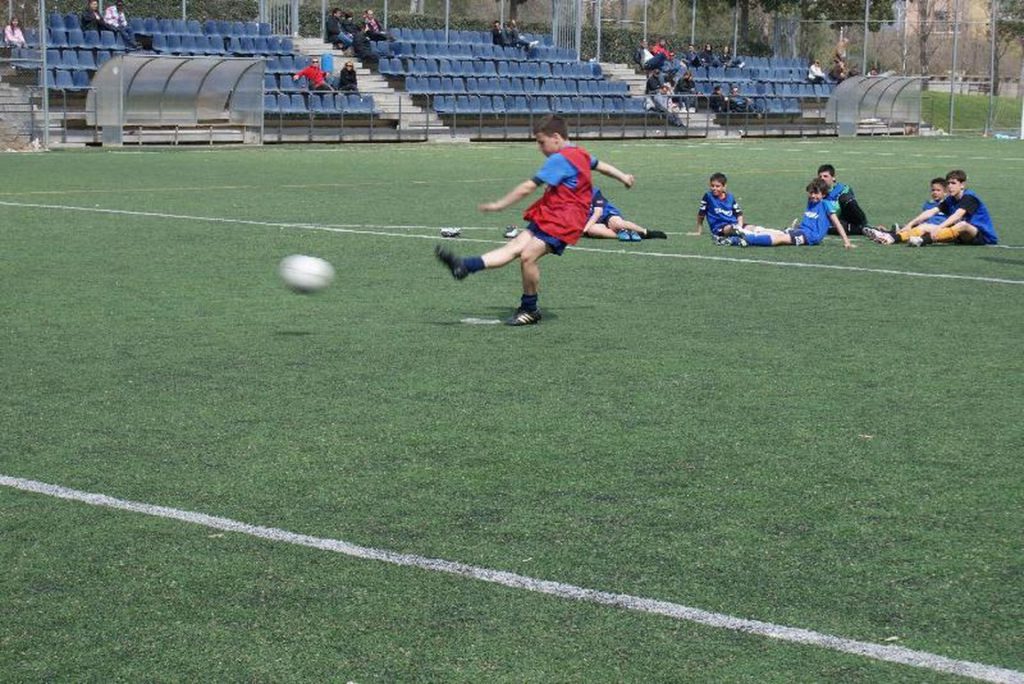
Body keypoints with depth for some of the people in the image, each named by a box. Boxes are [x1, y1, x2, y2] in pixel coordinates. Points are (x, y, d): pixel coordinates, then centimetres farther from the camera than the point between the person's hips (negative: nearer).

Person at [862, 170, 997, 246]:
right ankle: (891, 238, -25)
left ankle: (923, 240, -58)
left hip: (983, 235, -8)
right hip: (962, 237, 8)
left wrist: (938, 228, -45)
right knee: (925, 226, -3)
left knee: (962, 225, -41)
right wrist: (910, 224, -13)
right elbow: (931, 212, -1)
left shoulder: (969, 198, -15)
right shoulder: (950, 200, 8)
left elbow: (957, 216, -31)